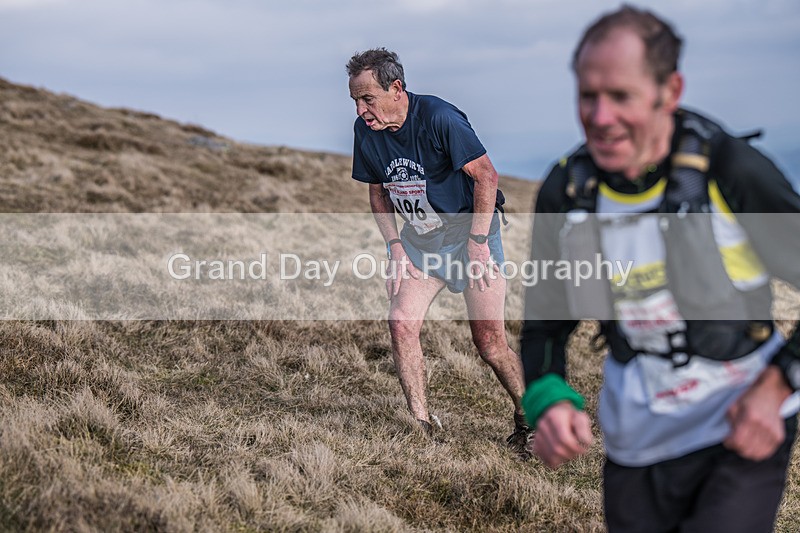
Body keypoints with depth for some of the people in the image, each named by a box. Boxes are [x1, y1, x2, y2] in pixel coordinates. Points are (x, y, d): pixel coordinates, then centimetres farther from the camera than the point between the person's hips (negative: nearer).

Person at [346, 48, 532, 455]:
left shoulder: (438, 117, -22)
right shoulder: (365, 131, -3)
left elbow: (486, 176, -18)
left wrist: (477, 242, -19)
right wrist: (395, 246, 0)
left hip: (470, 229, -5)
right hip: (418, 238, 6)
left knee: (489, 339, -7)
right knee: (401, 324, -12)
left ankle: (528, 419, 14)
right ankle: (422, 425, -2)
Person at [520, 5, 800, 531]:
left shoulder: (732, 171, -16)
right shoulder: (564, 192, -5)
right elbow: (544, 326, 5)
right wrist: (550, 403, -14)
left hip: (741, 435, -4)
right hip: (635, 445, 4)